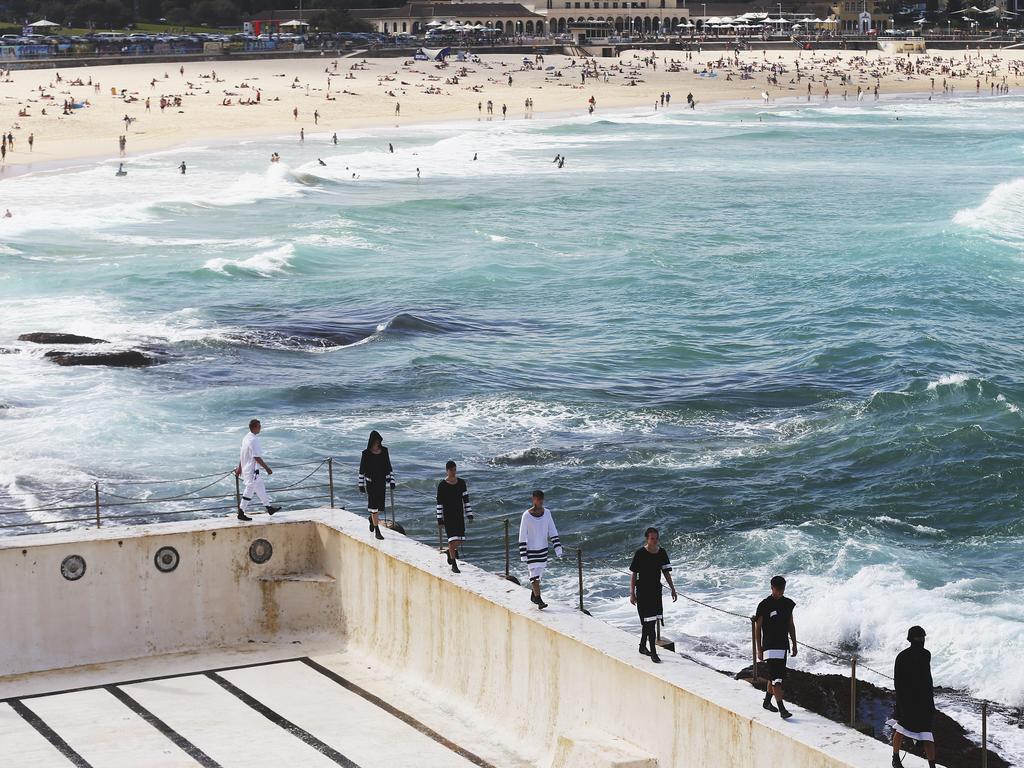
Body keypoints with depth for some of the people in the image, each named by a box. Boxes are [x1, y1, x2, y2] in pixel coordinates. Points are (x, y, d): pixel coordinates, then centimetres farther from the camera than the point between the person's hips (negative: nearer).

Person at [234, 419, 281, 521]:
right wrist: (267, 468, -16)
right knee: (249, 491, -1)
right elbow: (257, 458, -23)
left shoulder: (246, 437, 6)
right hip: (252, 470, -10)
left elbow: (243, 455, 15)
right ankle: (241, 513, 5)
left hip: (246, 468, 10)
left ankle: (269, 507, 29)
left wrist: (239, 468, 22)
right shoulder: (253, 440, -23)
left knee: (260, 488, 19)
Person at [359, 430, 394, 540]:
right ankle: (377, 531, -2)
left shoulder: (384, 451, 3)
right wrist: (361, 485, -4)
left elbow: (389, 467, 8)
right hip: (371, 482, -4)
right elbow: (362, 470, -3)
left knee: (380, 506, 8)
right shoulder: (366, 454, -7)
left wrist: (392, 481, 5)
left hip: (382, 481, 4)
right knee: (374, 505, -6)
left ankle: (372, 518, 41)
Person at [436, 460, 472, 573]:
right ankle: (454, 565, -3)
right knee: (453, 538, -9)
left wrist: (469, 514, 6)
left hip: (459, 514, 4)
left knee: (459, 538, 7)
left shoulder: (461, 483, 4)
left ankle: (451, 552, 39)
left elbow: (466, 499, 9)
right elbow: (439, 503, -5)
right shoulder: (442, 485, -7)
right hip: (448, 515, -4)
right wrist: (439, 519, -7)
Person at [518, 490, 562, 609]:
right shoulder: (527, 515, -14)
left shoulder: (547, 513, -1)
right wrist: (523, 555, -11)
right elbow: (522, 536, -10)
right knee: (534, 574, -9)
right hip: (531, 550, -5)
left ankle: (533, 596, 32)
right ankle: (538, 600, -10)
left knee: (539, 574, 15)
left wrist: (558, 548, -4)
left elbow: (553, 532, 3)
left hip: (543, 549, 5)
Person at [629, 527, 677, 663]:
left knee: (649, 621, 16)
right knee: (649, 621, -10)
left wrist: (673, 589, 7)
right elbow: (633, 574, -9)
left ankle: (643, 647, 34)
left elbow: (666, 572, 9)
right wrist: (632, 593, -11)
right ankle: (653, 653, -9)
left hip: (656, 589, 6)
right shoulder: (640, 554, -13)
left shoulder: (662, 553, 2)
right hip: (643, 591, -6)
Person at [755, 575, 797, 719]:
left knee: (775, 676, 15)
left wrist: (794, 645, 16)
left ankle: (767, 701, 33)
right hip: (770, 646, -6)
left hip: (783, 646, 6)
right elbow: (758, 629, -5)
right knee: (776, 678, -13)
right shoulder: (764, 605, -9)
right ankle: (782, 709, -19)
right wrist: (759, 650, -7)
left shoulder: (788, 603, 8)